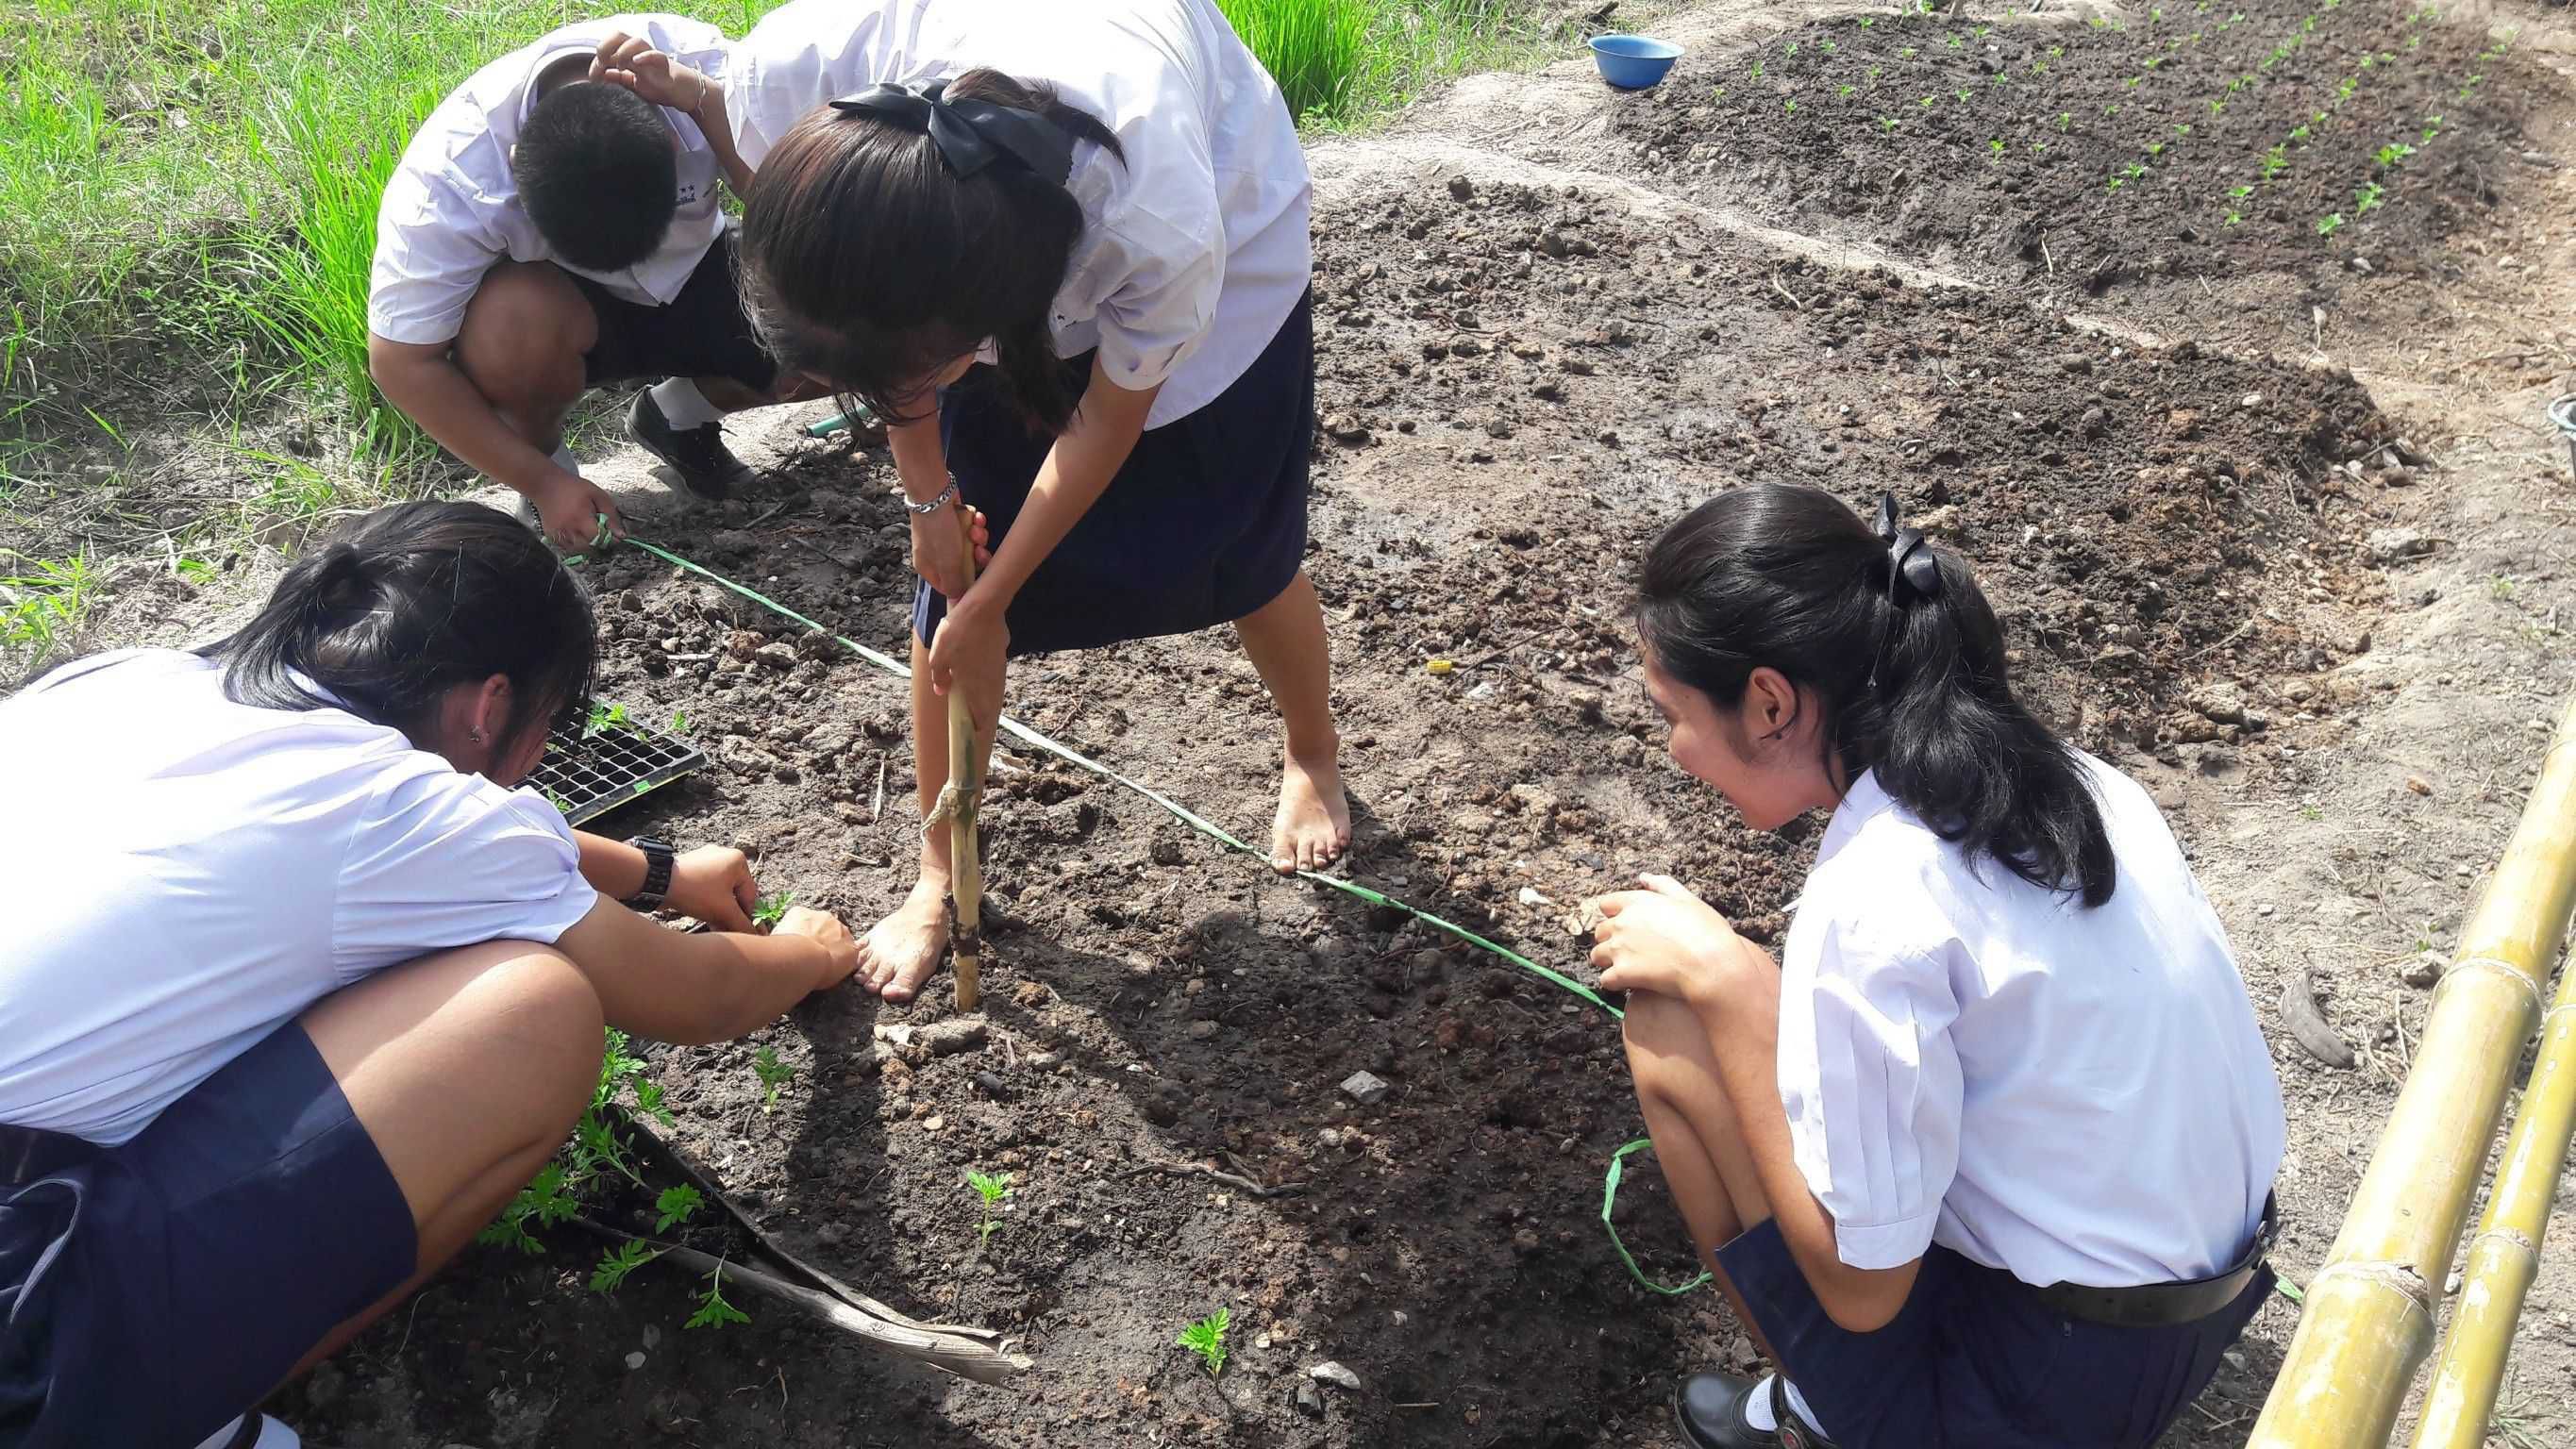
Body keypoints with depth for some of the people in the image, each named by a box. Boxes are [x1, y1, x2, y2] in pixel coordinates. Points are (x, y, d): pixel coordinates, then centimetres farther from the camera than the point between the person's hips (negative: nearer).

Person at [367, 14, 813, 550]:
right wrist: (545, 483, -26)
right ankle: (549, 459, -4)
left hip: (689, 272, 3)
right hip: (554, 299, -3)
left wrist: (698, 95, -43)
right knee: (519, 323, -38)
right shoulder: (452, 174, -33)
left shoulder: (694, 61, -31)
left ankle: (679, 417, 9)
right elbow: (403, 362, -24)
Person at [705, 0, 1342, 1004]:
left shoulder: (1166, 225, -44)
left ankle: (1313, 757, 36)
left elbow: (1108, 420, -22)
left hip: (1230, 214, -2)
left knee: (1239, 556, 3)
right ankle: (941, 873, 19)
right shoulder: (784, 83, -38)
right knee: (955, 562, -1)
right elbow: (877, 321, -14)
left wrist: (988, 602, -11)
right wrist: (930, 494, -8)